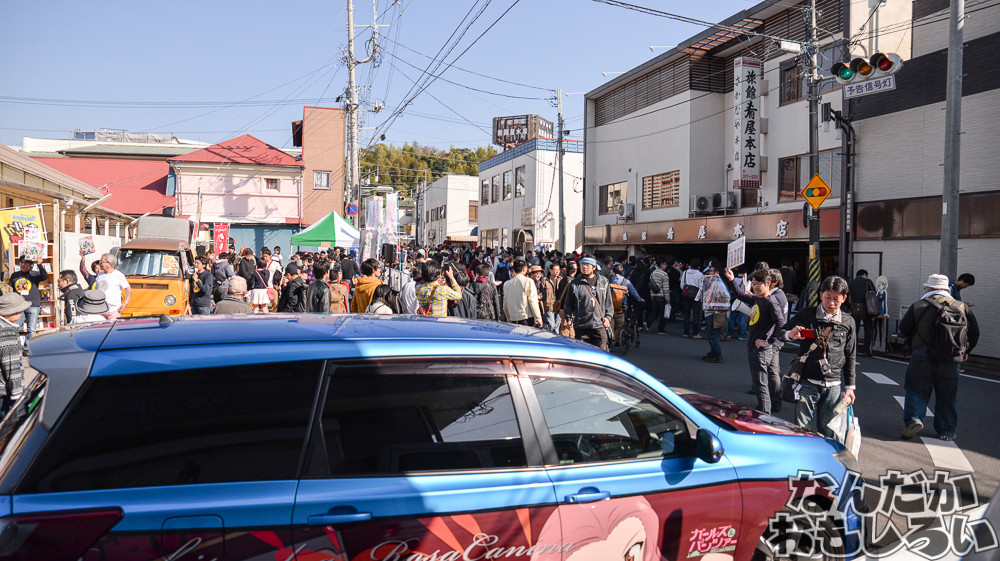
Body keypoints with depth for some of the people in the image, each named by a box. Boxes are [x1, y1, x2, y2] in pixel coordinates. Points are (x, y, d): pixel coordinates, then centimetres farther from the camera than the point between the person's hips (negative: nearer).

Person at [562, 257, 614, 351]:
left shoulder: (604, 282, 10)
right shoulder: (575, 283, 5)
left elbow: (609, 303, 15)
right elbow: (568, 304, 10)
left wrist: (608, 317, 3)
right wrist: (569, 319, 0)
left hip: (600, 326, 1)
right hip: (581, 327, 0)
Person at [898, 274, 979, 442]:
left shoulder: (919, 306, 0)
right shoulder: (962, 307, 7)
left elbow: (903, 330, 2)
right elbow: (975, 333, 12)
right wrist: (965, 351, 27)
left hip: (922, 357, -2)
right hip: (951, 361, 2)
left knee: (916, 390, 4)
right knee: (947, 396, 12)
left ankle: (913, 418, -17)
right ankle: (946, 431, 18)